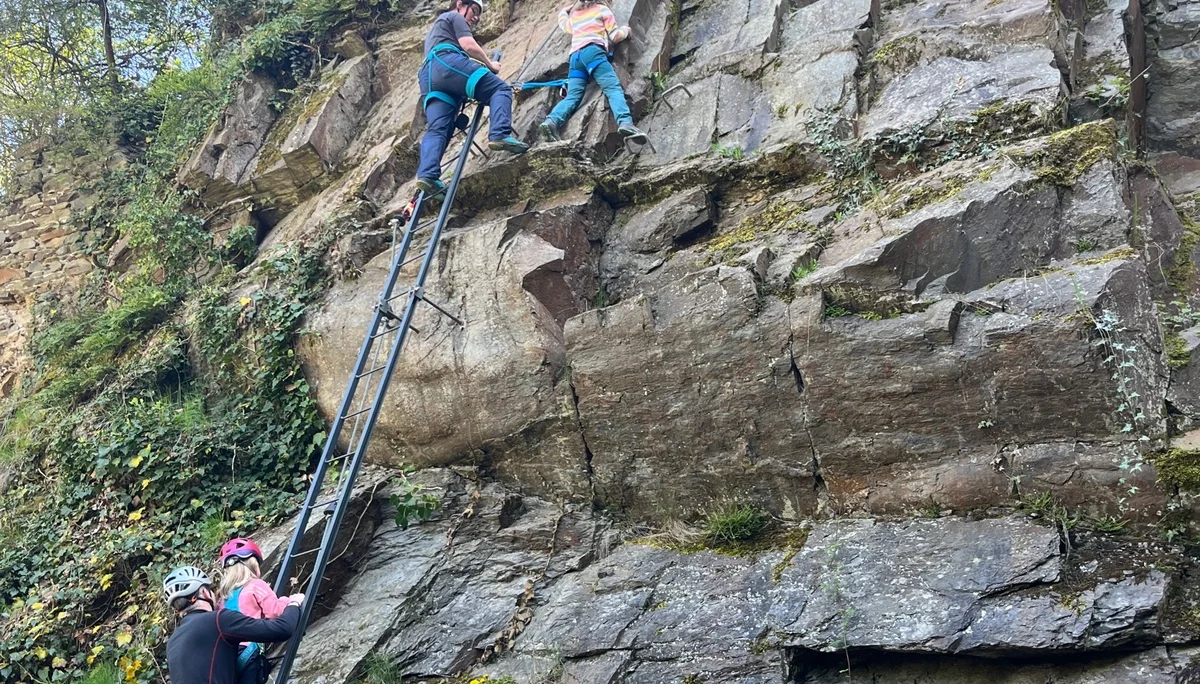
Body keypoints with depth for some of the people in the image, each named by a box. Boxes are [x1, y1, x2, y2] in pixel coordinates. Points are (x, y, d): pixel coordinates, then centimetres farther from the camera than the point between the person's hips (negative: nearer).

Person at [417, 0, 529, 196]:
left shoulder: (434, 32, 45)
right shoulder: (455, 17, 19)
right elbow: (469, 46, 3)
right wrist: (490, 64, 17)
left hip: (429, 76, 8)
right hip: (446, 62, -8)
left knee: (437, 129, -8)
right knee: (500, 90, -10)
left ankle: (427, 174, -30)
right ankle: (499, 135, -35)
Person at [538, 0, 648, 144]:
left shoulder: (574, 15, 32)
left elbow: (563, 24, 54)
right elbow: (614, 36, 15)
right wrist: (626, 30, 35)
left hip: (575, 56, 5)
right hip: (593, 51, -5)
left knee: (572, 97, -4)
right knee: (614, 88, -19)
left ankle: (552, 121, -30)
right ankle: (625, 123, -43)